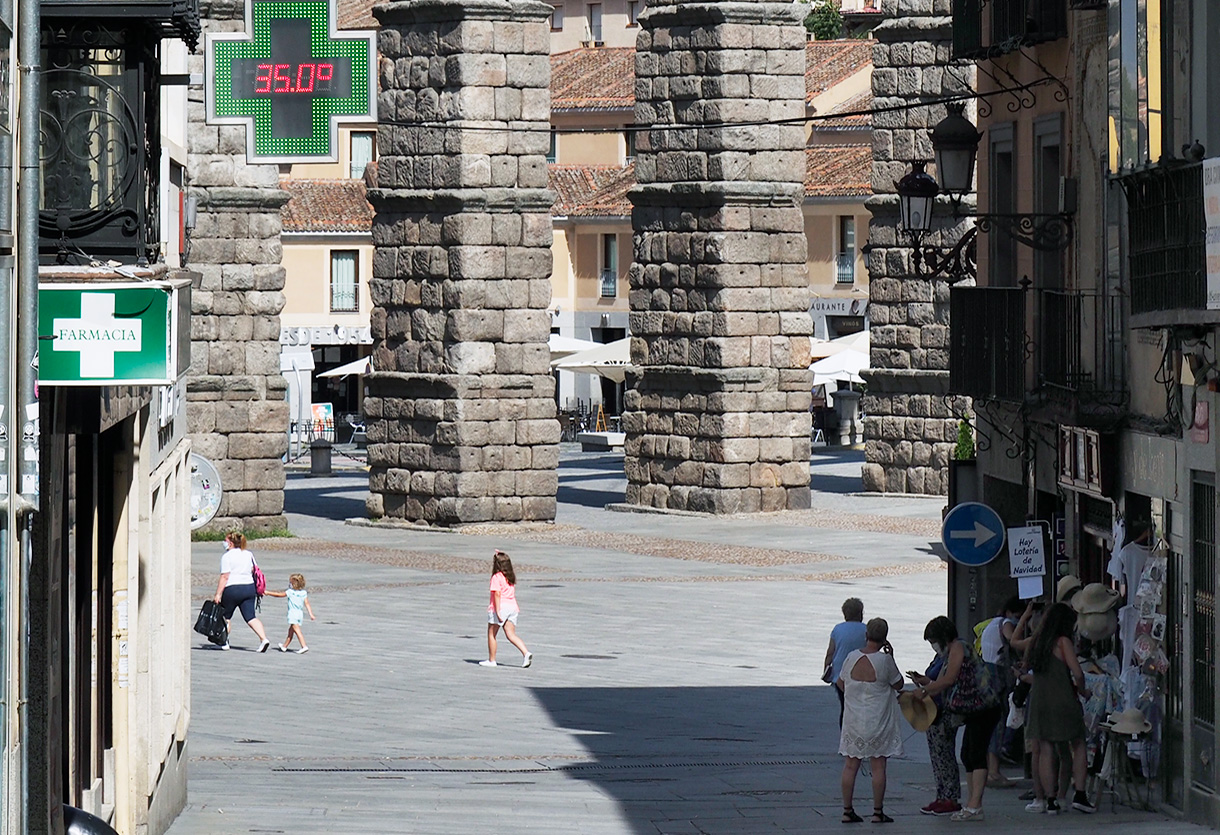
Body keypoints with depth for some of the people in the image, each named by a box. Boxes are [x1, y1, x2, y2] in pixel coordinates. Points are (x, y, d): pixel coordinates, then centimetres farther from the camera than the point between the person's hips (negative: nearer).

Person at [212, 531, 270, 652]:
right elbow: (255, 572, 15)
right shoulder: (249, 555, 11)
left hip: (232, 589, -5)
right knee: (251, 617, 1)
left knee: (226, 616, 14)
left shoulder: (227, 556, -9)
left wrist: (218, 594, -13)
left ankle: (224, 642, 21)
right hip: (249, 588, 5)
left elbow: (224, 577, -14)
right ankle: (263, 638, -18)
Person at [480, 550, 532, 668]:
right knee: (511, 635, 3)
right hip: (512, 607, 7)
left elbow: (497, 594, -17)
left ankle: (491, 660, 13)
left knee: (491, 634, 8)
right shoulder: (511, 576, 12)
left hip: (501, 607, -7)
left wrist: (498, 611, -20)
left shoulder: (497, 577, -9)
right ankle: (526, 653, -18)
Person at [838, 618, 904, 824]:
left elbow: (840, 684, 10)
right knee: (878, 766, 3)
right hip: (877, 721, -3)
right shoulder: (884, 660, -15)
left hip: (854, 720, 3)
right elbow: (898, 684, -2)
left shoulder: (852, 657, -4)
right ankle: (878, 812, 5)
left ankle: (847, 811, 10)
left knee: (851, 766, 8)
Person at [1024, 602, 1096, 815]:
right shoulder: (1063, 642, -7)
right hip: (1062, 701, -4)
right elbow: (1077, 673, -12)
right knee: (1078, 746, 9)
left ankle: (1049, 800, 2)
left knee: (1045, 751, 3)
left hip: (1039, 700, 4)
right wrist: (1080, 687, 8)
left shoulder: (1038, 642, 8)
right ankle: (1079, 794, 1)